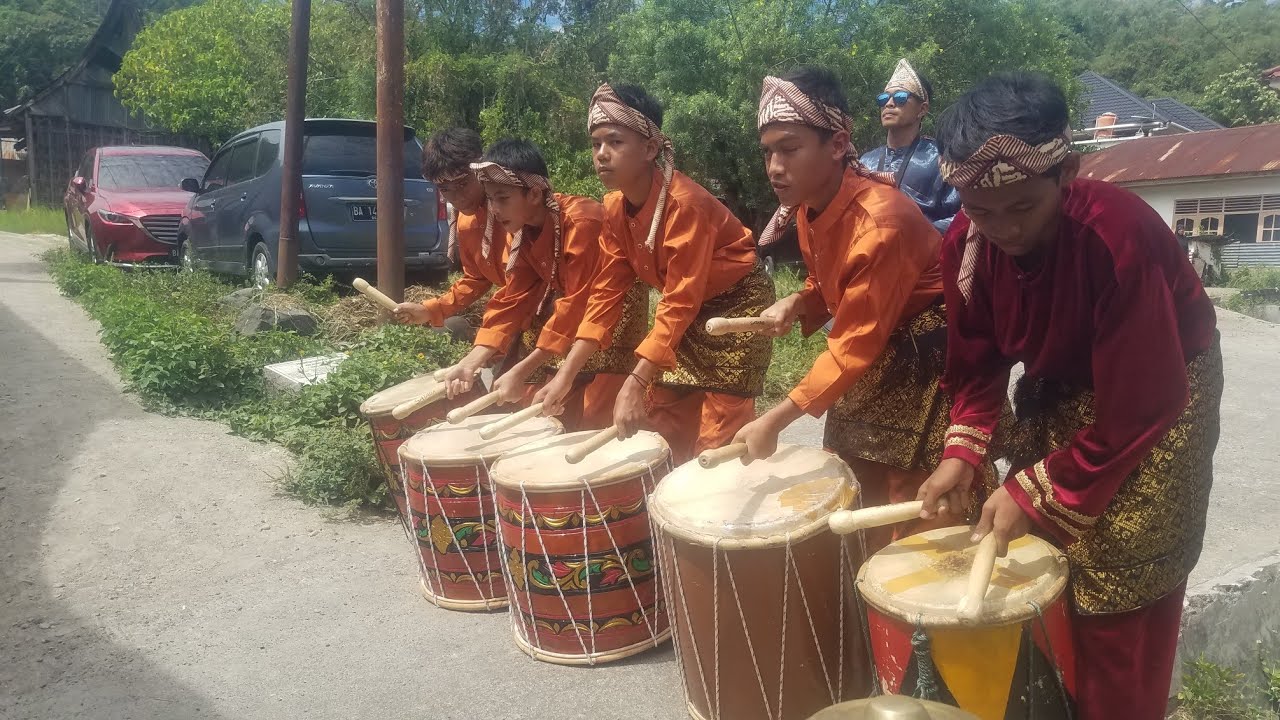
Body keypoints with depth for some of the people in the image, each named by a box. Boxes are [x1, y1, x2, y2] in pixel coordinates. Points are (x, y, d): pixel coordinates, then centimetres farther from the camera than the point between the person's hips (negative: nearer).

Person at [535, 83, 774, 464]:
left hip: (737, 306, -7)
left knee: (716, 446, -7)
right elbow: (606, 291, -3)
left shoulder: (685, 204, -28)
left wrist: (635, 383, -34)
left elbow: (680, 303, -29)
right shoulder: (614, 208, -5)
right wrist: (565, 373, -10)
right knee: (660, 423, 9)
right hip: (690, 312, 8)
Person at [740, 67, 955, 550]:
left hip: (931, 355, -8)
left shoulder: (879, 224, -31)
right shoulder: (808, 206, -6)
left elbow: (856, 345, -29)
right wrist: (795, 305, -12)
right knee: (851, 479, 13)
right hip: (876, 353, 8)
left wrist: (774, 421, -31)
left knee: (912, 500, -4)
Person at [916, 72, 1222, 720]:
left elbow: (1133, 408, -29)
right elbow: (977, 359, -5)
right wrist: (963, 452, -16)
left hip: (1159, 397, -5)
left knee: (1118, 603, -2)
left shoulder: (1122, 238, -34)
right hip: (1058, 389, 5)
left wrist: (1036, 491, -26)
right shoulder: (966, 243, -17)